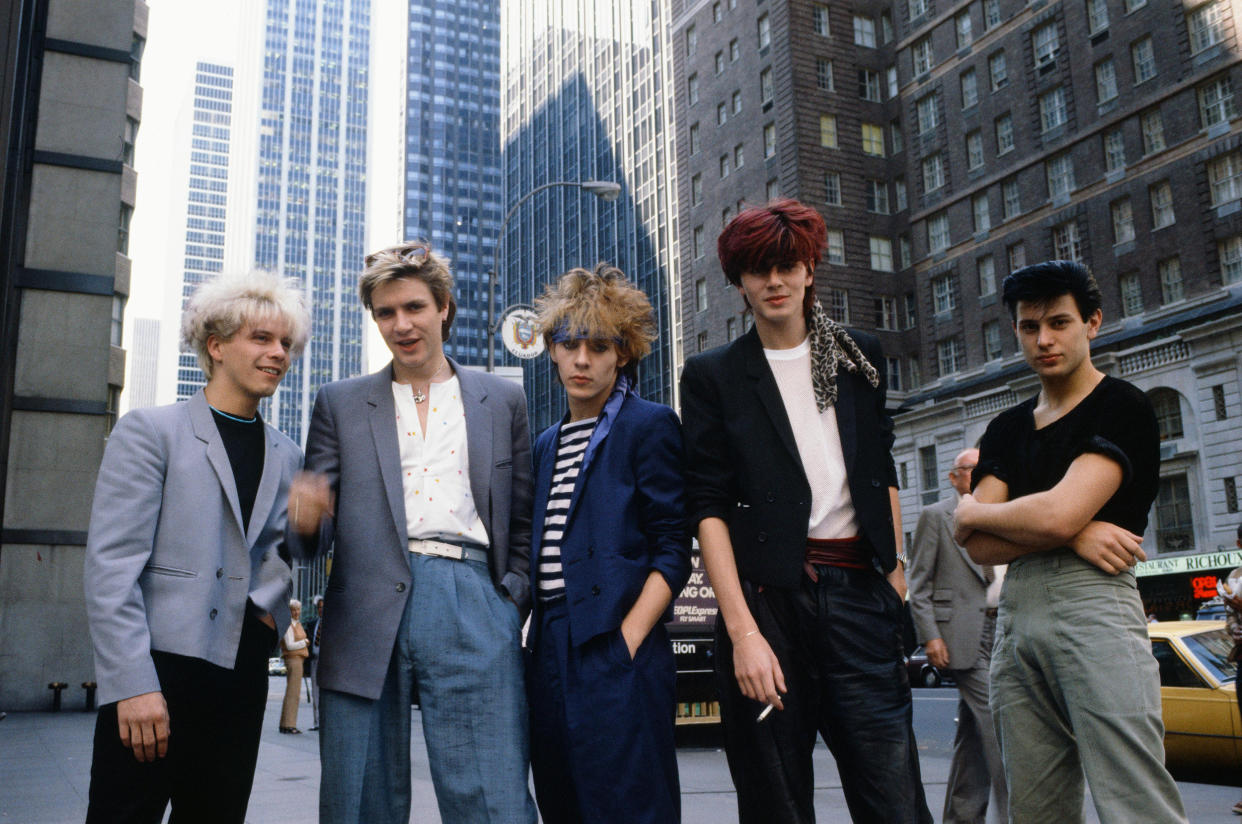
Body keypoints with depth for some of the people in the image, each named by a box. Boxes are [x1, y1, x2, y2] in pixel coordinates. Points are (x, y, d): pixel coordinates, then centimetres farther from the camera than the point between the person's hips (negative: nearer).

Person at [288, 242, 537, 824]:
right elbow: (316, 534, 11)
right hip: (366, 618, 1)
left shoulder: (503, 400, 16)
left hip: (472, 606, 0)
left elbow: (524, 522, 16)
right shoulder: (340, 404, 15)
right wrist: (306, 516, -12)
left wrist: (511, 604, 2)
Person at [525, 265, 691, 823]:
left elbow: (673, 551, -8)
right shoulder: (547, 445, 19)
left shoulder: (648, 426, -1)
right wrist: (530, 640, 11)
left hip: (614, 650, -7)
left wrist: (627, 641, -16)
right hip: (550, 651, 7)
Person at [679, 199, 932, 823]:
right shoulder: (713, 376, 5)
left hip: (859, 591, 2)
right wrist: (742, 630, -12)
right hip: (767, 595, -2)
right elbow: (708, 506, -3)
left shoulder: (859, 357, 15)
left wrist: (895, 564, 11)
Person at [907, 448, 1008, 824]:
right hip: (964, 633, -6)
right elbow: (919, 583, -2)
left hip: (1001, 629, 6)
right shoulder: (935, 516, 2)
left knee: (973, 729, 10)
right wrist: (930, 636, -12)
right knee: (995, 721, -14)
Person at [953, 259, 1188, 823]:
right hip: (1015, 614, 6)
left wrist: (972, 510, 3)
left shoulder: (1122, 408, 0)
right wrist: (1071, 536, -9)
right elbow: (977, 547, 7)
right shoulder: (1006, 428, 19)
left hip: (1093, 605, -6)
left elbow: (1057, 513, -15)